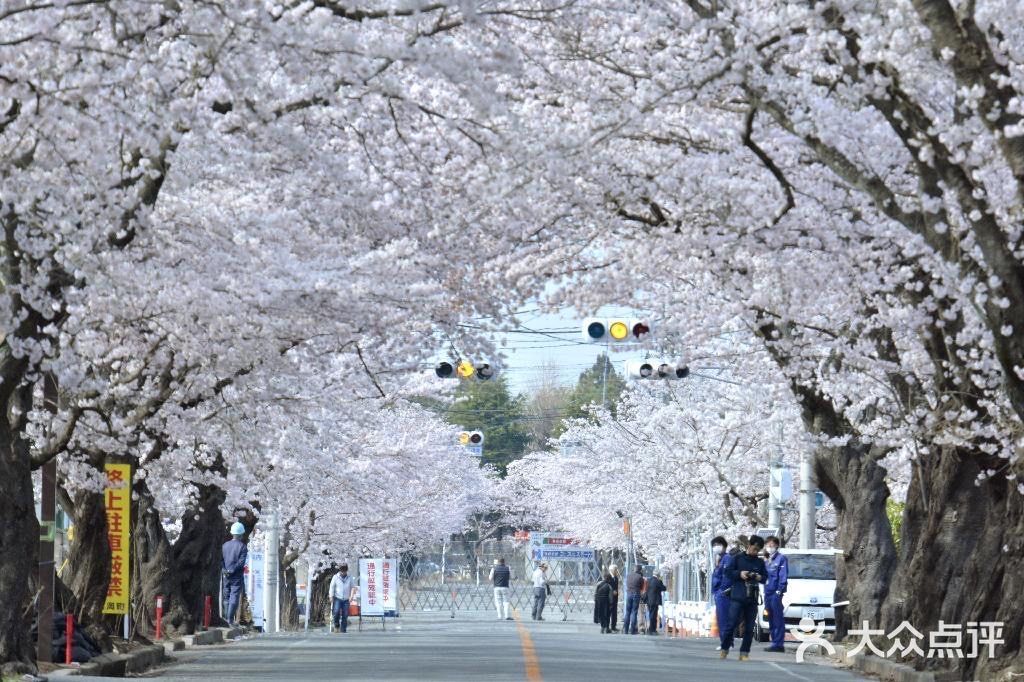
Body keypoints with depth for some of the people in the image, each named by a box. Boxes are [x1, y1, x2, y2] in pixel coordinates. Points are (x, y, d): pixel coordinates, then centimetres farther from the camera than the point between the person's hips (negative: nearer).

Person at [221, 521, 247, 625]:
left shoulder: (225, 545, 8)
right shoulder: (242, 546, -8)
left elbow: (220, 559, 2)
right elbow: (241, 562, -16)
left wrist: (224, 569, -7)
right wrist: (232, 571, -12)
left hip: (226, 576, 5)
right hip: (237, 577, -5)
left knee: (227, 597, 14)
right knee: (234, 597, -4)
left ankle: (227, 618, 17)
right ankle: (231, 619, -8)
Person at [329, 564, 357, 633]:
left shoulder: (350, 578, 7)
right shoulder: (335, 577, 3)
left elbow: (353, 587, 9)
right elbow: (332, 587, 3)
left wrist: (351, 596, -4)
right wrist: (331, 597, -4)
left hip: (346, 599, 2)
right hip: (337, 598, -2)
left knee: (345, 615, -1)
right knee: (336, 612, -21)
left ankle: (343, 630, 5)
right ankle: (336, 626, -1)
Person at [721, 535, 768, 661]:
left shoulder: (760, 562, 13)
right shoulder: (738, 558, 4)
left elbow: (765, 576, 17)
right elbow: (728, 573, 3)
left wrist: (760, 578, -5)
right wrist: (739, 574, -13)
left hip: (752, 599, 3)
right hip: (737, 597, -3)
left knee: (749, 628, 1)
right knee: (732, 624, -5)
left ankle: (744, 653, 5)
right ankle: (725, 648, 8)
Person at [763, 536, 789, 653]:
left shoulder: (781, 558, -2)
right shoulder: (768, 561, 22)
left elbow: (783, 576, -10)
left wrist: (780, 590, -17)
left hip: (776, 593, -9)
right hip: (768, 593, 9)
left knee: (778, 620, -10)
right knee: (771, 620, 9)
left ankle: (778, 644, -13)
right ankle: (775, 642, 13)